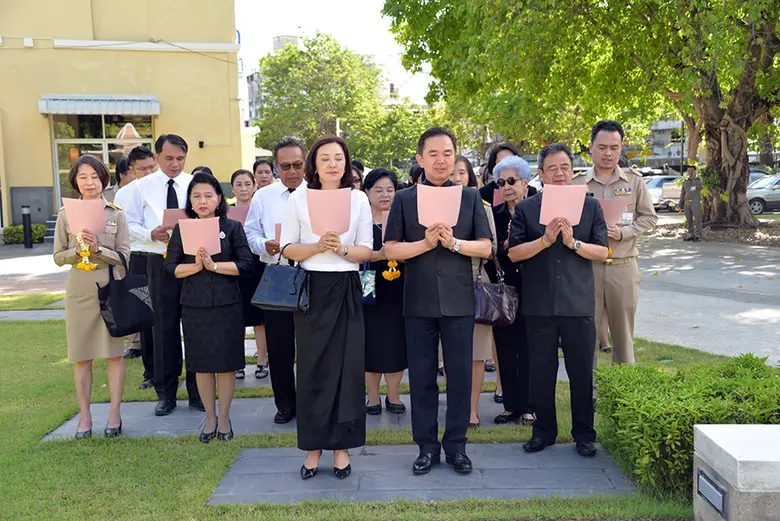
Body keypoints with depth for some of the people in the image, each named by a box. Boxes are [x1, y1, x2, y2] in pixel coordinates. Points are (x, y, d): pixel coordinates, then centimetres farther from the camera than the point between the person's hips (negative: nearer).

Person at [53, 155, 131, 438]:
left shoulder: (116, 214, 1)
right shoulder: (66, 215, 5)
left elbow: (124, 256, -2)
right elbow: (58, 256, 6)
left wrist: (98, 248, -18)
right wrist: (78, 249, -13)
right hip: (79, 291, 1)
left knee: (114, 353, 4)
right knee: (81, 356, 6)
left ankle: (114, 414, 14)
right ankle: (85, 416, 18)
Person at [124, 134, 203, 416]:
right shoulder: (141, 187, 4)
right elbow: (132, 225, 4)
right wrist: (152, 233, -15)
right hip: (160, 262, 0)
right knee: (164, 327, 7)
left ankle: (197, 391, 18)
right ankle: (166, 393, 21)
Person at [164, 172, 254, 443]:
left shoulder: (232, 227, 0)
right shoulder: (182, 229, 5)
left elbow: (246, 265, -7)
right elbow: (171, 268, 0)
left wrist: (214, 265, -15)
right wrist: (197, 266, -15)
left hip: (227, 304, -2)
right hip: (194, 306, 2)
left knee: (226, 362, 4)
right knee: (202, 364, 9)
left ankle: (224, 417, 21)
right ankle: (210, 417, 25)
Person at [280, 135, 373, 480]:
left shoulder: (359, 200, 4)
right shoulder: (299, 199, 3)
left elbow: (366, 251, 3)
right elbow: (288, 249, 1)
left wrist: (342, 249, -16)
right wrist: (318, 246, -16)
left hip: (347, 291, 1)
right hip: (312, 290, 0)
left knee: (347, 367, 2)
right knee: (312, 367, 3)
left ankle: (341, 445, 16)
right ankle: (313, 446, 16)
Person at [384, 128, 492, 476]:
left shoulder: (470, 197, 6)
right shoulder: (404, 199, 4)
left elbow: (486, 248, 2)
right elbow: (390, 250, -1)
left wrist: (454, 243, -15)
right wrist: (426, 243, -15)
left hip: (459, 300, 0)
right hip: (419, 301, 0)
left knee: (460, 374, 5)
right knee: (421, 375, 7)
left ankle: (456, 445, 20)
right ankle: (426, 446, 20)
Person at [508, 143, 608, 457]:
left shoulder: (590, 206, 7)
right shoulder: (525, 209, 5)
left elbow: (602, 252, 2)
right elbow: (513, 253, -3)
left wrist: (573, 242, -13)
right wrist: (545, 240, -15)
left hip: (578, 303, 0)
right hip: (539, 304, 0)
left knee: (582, 371, 7)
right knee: (541, 370, 9)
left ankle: (584, 434, 22)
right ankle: (544, 431, 25)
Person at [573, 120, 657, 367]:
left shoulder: (634, 181, 5)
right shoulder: (577, 184, 3)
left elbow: (649, 217, 7)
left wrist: (623, 232, -10)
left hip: (623, 266, 1)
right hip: (587, 266, 0)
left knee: (623, 332, 10)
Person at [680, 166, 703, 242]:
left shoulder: (698, 180, 0)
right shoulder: (685, 181, 13)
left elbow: (698, 186, -24)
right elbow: (682, 193, 15)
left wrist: (693, 178, -21)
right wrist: (681, 204, 10)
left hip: (695, 202, -5)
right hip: (687, 203, 5)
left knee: (697, 219, -6)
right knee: (689, 220, 6)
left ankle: (698, 236, -4)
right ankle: (691, 235, 12)